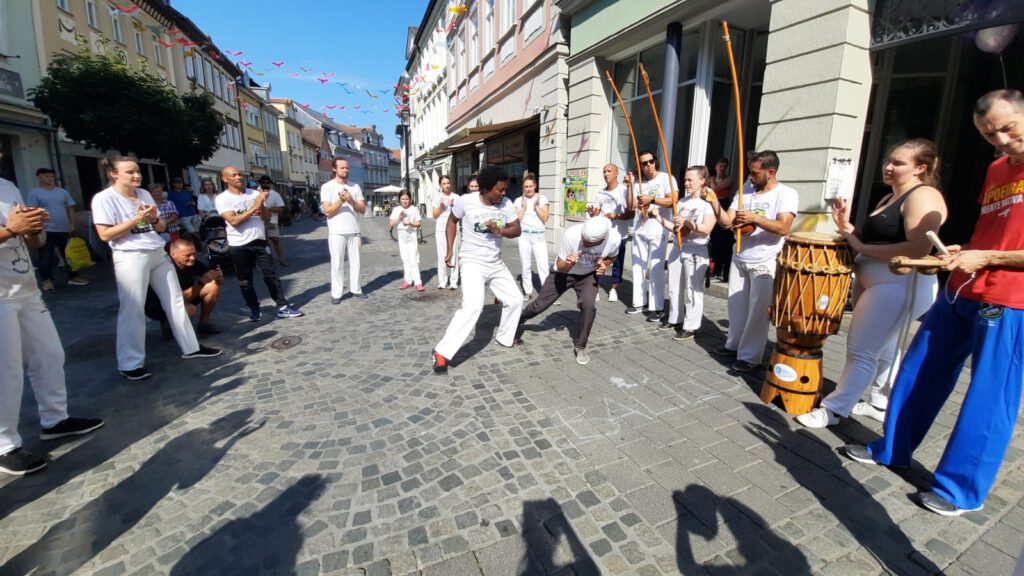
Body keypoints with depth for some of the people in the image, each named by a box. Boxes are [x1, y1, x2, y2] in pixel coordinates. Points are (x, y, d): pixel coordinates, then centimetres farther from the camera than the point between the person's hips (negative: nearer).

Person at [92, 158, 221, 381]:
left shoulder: (144, 194, 12)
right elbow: (105, 235, -12)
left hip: (158, 254, 7)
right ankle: (131, 364, 8)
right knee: (133, 311, -2)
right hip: (131, 258, -6)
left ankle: (191, 347, 20)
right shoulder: (104, 199, -6)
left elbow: (161, 228, 15)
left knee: (175, 302, 10)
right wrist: (136, 219, -17)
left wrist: (154, 218, -6)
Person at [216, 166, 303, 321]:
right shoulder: (222, 198, -4)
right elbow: (233, 221, -17)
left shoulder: (255, 193, 6)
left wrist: (262, 205, -13)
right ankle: (254, 309, 20)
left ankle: (282, 307, 6)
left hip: (260, 241, 3)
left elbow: (267, 218, 7)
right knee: (245, 281, 7)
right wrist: (254, 207, -19)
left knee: (271, 275, 2)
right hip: (239, 245, -2)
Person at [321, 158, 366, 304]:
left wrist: (352, 201, -14)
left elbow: (363, 209, 5)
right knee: (337, 263, -1)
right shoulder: (327, 186, -1)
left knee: (355, 261, 7)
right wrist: (341, 200, -20)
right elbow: (327, 211, -7)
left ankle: (355, 289, 15)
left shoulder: (355, 187, 9)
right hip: (336, 232, -3)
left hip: (354, 231, 3)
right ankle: (336, 293, 4)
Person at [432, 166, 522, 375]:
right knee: (473, 306, -25)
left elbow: (517, 230, -1)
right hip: (472, 263, -6)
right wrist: (450, 250, -3)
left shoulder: (506, 204, -6)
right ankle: (442, 352, -17)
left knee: (515, 300, 11)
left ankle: (505, 338, 34)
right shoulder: (465, 201, -15)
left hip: (496, 263, 6)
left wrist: (501, 231, -22)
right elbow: (452, 222, 1)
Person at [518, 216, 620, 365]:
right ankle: (519, 320, 39)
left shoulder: (614, 238, -29)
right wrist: (568, 264, -45)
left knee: (589, 306, -23)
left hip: (588, 275, 1)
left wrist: (604, 264, -24)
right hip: (563, 272, -1)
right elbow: (560, 266, -22)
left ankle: (580, 347, 1)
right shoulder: (571, 234, -36)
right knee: (540, 304, 4)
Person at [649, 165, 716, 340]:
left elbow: (706, 229, -16)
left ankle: (690, 327, 6)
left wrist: (687, 222, -24)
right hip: (677, 248, 7)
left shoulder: (708, 203, -7)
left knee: (692, 291, -2)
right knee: (674, 288, 13)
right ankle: (674, 319, 26)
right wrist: (659, 218, 1)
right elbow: (675, 227, 12)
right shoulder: (682, 202, 12)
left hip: (696, 251, -7)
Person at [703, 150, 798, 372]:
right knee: (736, 305, 12)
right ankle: (733, 345, 26)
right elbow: (726, 222, 2)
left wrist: (754, 218, -27)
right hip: (739, 259, 6)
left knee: (757, 311, 0)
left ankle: (750, 356, 8)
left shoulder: (786, 194, -6)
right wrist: (715, 203, -11)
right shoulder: (745, 192, 9)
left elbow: (783, 228, -19)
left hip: (765, 263, -5)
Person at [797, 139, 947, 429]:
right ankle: (882, 404, 33)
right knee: (884, 350, 19)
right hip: (876, 284, 10)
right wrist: (846, 225, 3)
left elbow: (918, 249, -25)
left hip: (900, 287, -10)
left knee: (861, 351, -5)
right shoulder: (890, 198, 16)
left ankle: (833, 409, 3)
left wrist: (862, 248, -19)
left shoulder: (923, 197, -14)